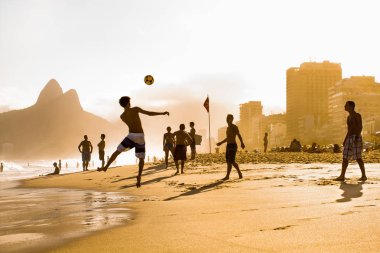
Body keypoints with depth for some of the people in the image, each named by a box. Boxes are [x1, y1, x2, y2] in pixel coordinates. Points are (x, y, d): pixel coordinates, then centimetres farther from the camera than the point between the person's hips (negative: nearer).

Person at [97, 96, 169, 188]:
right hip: (140, 137, 0)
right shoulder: (135, 109, 1)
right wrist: (162, 113, 6)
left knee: (117, 152, 15)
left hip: (131, 136, 0)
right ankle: (139, 177, -5)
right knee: (141, 158, 12)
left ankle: (105, 167, 10)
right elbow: (149, 113, -2)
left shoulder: (122, 116, 6)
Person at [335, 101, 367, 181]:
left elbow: (360, 127, -15)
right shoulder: (349, 117, 19)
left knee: (358, 158, -6)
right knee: (345, 157, 4)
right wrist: (345, 140, 22)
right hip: (349, 138, 9)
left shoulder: (357, 115, -6)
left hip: (356, 137, -9)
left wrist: (357, 137, -25)